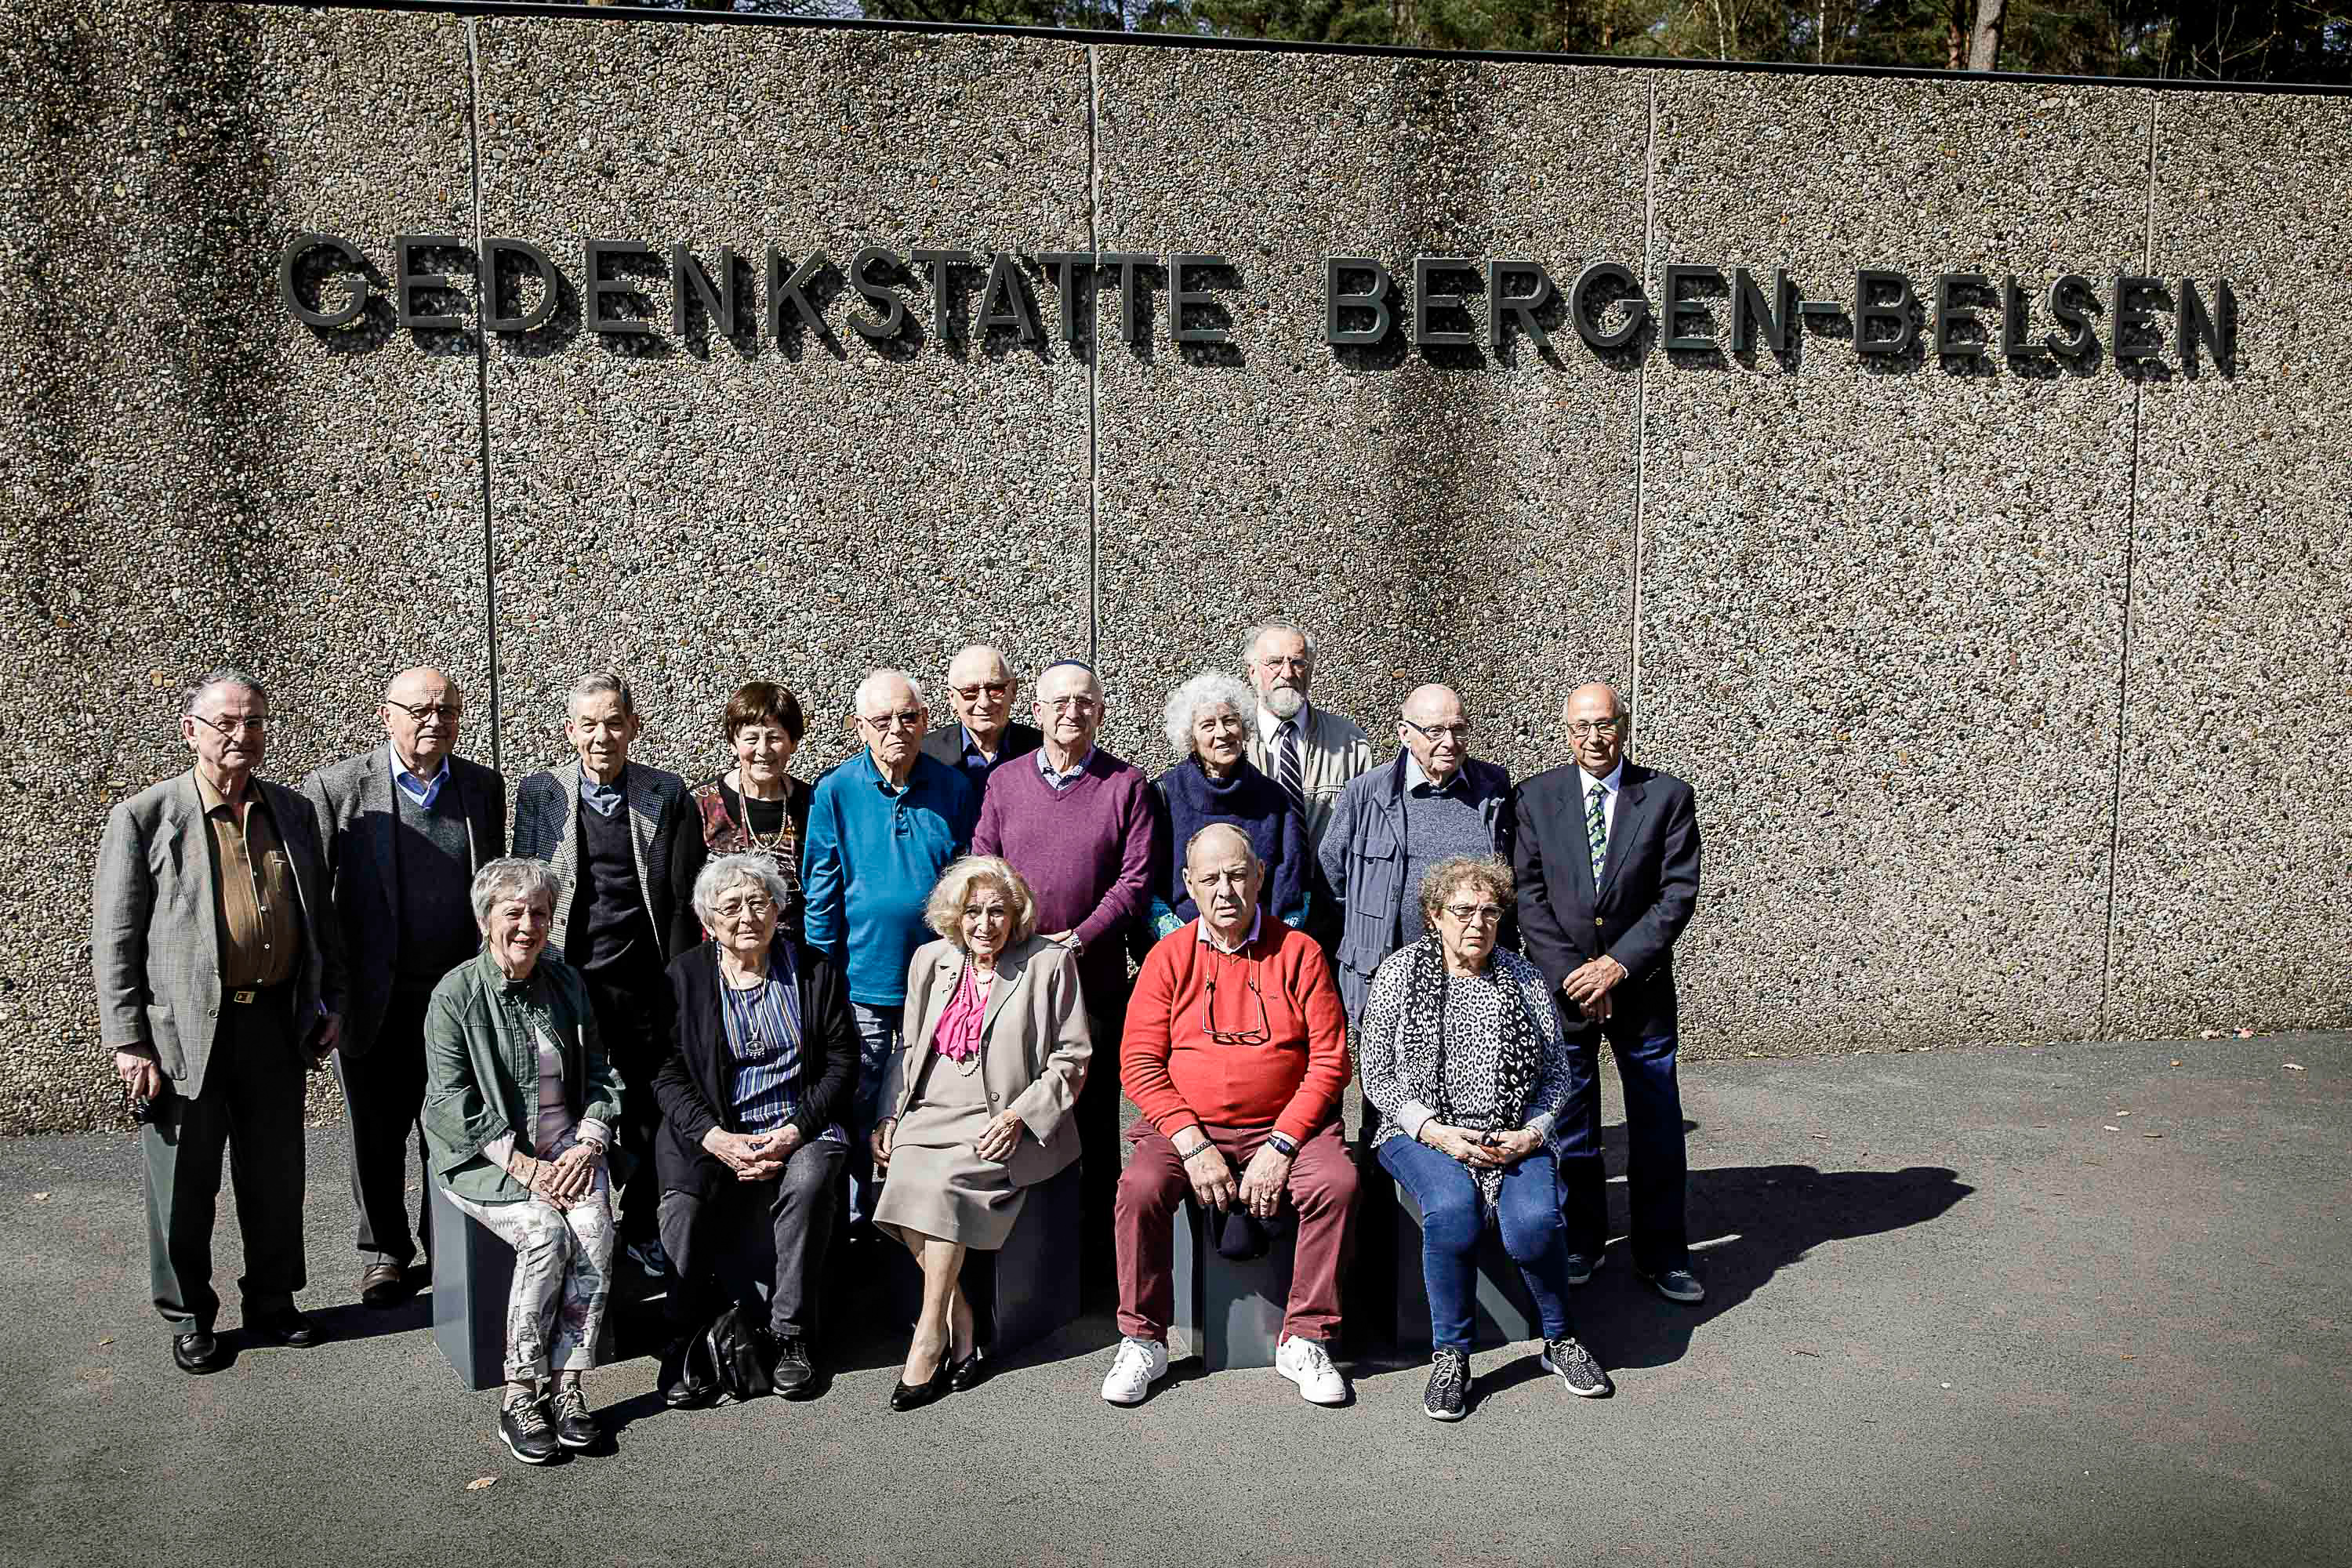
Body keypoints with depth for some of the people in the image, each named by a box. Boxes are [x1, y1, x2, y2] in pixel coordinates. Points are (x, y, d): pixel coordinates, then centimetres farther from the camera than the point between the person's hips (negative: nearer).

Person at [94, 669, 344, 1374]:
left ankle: (272, 1303, 30)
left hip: (277, 1023, 4)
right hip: (184, 1030, -4)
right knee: (184, 1187, 7)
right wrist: (128, 1041, -10)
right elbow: (114, 938, -6)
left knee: (276, 1180, 14)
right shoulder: (144, 818, -6)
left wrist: (329, 1004, 13)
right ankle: (189, 1317, 25)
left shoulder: (293, 812, 8)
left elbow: (319, 918, 17)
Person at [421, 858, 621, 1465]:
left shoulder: (567, 984, 11)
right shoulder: (456, 995, -4)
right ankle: (519, 1394, -17)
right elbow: (452, 1102, -10)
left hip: (570, 1150, 4)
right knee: (546, 1234, -28)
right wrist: (524, 1165, -17)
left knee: (595, 1228, -25)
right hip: (489, 1158, -4)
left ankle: (566, 1386, -19)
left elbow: (601, 1075, 13)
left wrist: (587, 1146, -5)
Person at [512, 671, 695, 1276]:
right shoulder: (539, 793, 4)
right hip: (567, 978, 0)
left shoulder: (668, 794, 4)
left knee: (650, 1111, 8)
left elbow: (685, 896, 3)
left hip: (646, 984, 0)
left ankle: (643, 1231, 23)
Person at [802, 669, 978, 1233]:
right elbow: (821, 892, 1)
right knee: (856, 1111, 7)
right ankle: (852, 1221, 23)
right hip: (860, 983, -1)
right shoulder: (835, 792, -2)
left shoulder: (953, 789, 2)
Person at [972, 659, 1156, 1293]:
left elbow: (1135, 880, -4)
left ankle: (1091, 1264, 12)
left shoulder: (1126, 785, 2)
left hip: (1094, 979, -2)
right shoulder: (1004, 782, 10)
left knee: (1093, 1120, 2)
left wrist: (1079, 939, -14)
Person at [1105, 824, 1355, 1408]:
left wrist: (1281, 1145, -13)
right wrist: (1193, 1143, -13)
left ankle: (1304, 1342, -12)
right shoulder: (1169, 956, 5)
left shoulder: (1299, 953, 3)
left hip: (1285, 1124, 0)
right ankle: (1142, 1341, -8)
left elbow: (1329, 1060, -2)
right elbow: (1139, 1060, -1)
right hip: (1188, 1125, 0)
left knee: (1338, 1181, -27)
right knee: (1140, 1186, -27)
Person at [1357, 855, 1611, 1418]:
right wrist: (1434, 1131, -12)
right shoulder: (1400, 973, 2)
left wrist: (1531, 1134, -7)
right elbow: (1376, 1074, 1)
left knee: (1534, 1221, -27)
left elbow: (1556, 1074, 11)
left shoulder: (1525, 980, 8)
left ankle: (1560, 1340, 2)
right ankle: (1450, 1355, -14)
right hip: (1423, 1133, -1)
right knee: (1452, 1207, -33)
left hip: (1514, 1136, 2)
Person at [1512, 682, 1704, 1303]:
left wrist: (1618, 965, -14)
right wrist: (1571, 974, -12)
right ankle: (1580, 1243, 23)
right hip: (1560, 984, 0)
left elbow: (1679, 892, -7)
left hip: (1642, 985, 0)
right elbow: (1529, 896, -4)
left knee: (1657, 1125, 6)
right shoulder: (1537, 796, 0)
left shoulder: (1668, 796, -2)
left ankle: (1661, 1253, 18)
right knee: (1569, 1120, 8)